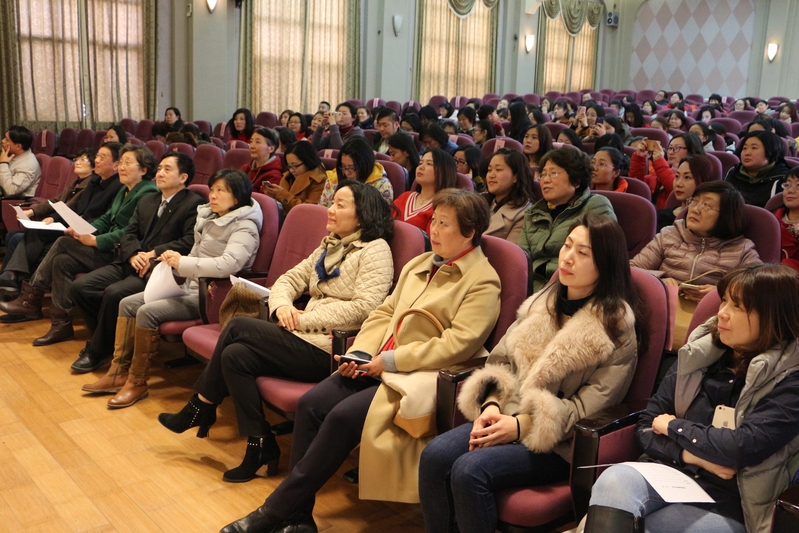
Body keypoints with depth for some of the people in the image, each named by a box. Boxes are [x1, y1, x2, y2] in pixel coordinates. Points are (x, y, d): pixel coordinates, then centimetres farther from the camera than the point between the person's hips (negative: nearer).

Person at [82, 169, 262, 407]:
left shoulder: (244, 227, -14)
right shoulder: (209, 218, 14)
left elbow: (227, 264, -30)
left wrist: (183, 263, -22)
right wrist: (176, 260, 1)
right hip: (191, 287, 10)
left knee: (148, 312, -23)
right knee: (128, 304, 3)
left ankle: (137, 382, -8)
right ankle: (118, 373, 7)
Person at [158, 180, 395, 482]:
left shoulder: (375, 250, -5)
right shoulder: (330, 247, 22)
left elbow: (364, 307, -17)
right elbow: (290, 279, 21)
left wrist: (305, 320, -13)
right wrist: (282, 306, -3)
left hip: (329, 349, -8)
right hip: (306, 338, 8)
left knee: (239, 327, -14)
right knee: (235, 355, -15)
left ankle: (202, 407, 7)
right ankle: (261, 447, -6)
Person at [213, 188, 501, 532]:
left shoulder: (483, 282, -7)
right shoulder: (419, 264, 19)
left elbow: (458, 344, -18)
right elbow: (385, 312, 18)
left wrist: (390, 361, -19)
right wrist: (359, 353, 0)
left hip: (421, 376, -8)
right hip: (381, 365, 8)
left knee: (343, 416, -24)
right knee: (311, 403, -12)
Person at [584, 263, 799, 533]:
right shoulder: (698, 355, 8)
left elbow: (742, 447, -18)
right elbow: (646, 427, 7)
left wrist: (673, 426, -4)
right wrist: (691, 455, -10)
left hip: (724, 509, -4)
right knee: (615, 479, -30)